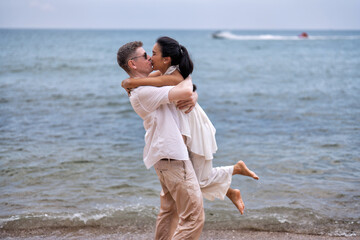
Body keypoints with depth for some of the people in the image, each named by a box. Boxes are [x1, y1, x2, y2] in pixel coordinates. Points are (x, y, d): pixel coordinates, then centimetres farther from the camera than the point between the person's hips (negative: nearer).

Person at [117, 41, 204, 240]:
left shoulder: (149, 86, 15)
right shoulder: (143, 91, -17)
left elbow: (188, 91, 21)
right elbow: (186, 91, -26)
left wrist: (191, 97, -5)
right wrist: (187, 76, -3)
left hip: (166, 156, 11)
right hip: (172, 156, -11)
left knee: (169, 210, 21)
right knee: (194, 215, -9)